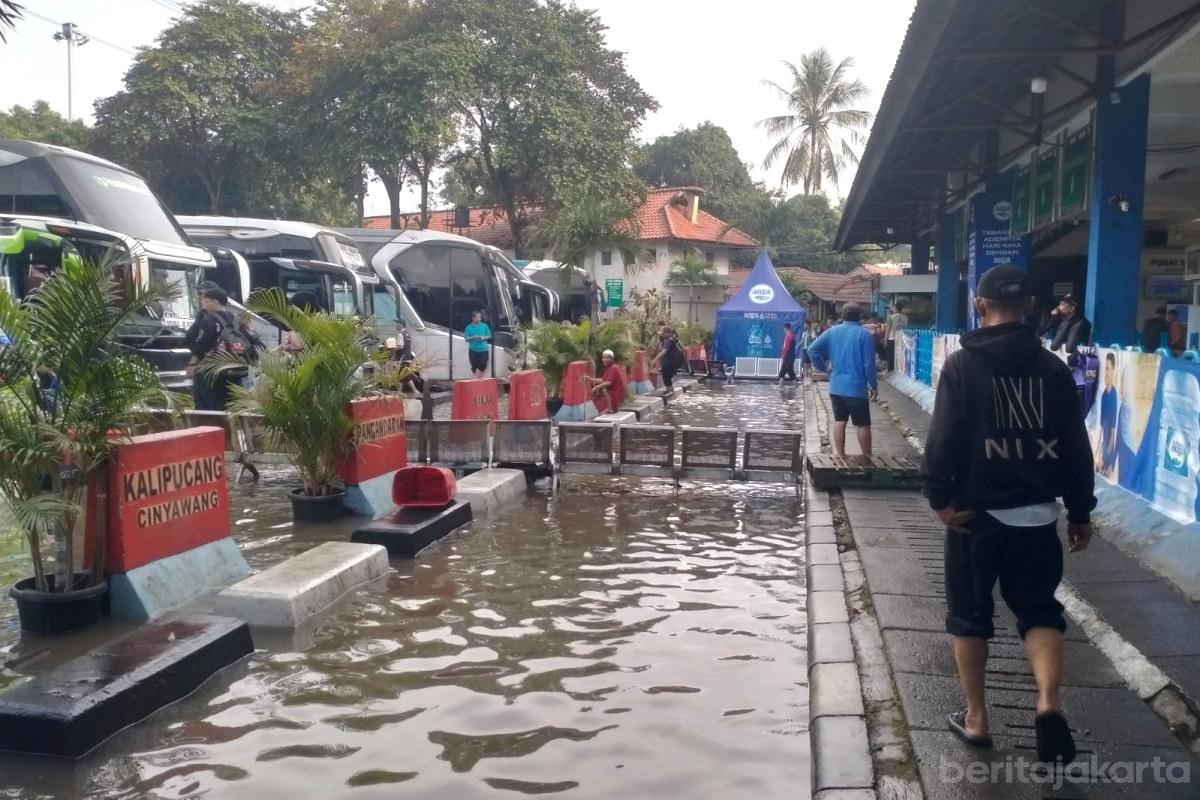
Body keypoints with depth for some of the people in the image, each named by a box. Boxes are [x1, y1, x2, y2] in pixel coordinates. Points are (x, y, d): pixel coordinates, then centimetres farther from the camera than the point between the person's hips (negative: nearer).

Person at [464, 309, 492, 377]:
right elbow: (467, 338, 0)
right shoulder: (469, 327, -1)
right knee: (474, 367, 3)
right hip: (473, 350, -1)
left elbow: (489, 336, 8)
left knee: (483, 366, 0)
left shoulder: (484, 326, 3)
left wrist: (484, 337, -11)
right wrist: (473, 337, -18)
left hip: (483, 349, 1)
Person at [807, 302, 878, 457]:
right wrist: (873, 385, 0)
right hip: (856, 387, -4)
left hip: (836, 387, 4)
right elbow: (869, 364, -10)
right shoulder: (864, 334, -8)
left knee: (839, 421, 12)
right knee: (862, 424, 5)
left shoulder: (832, 332, 3)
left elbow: (812, 350, 1)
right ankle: (867, 457, 11)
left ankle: (839, 455, 15)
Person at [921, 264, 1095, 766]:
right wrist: (1080, 511, 13)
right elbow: (1076, 447, 5)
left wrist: (939, 498, -5)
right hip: (1037, 514, 3)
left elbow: (944, 439, -14)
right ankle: (1048, 704, -6)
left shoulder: (963, 364, -6)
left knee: (969, 615, 12)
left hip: (976, 512, -2)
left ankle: (976, 718, 19)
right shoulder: (1053, 368, 3)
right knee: (1040, 611, 15)